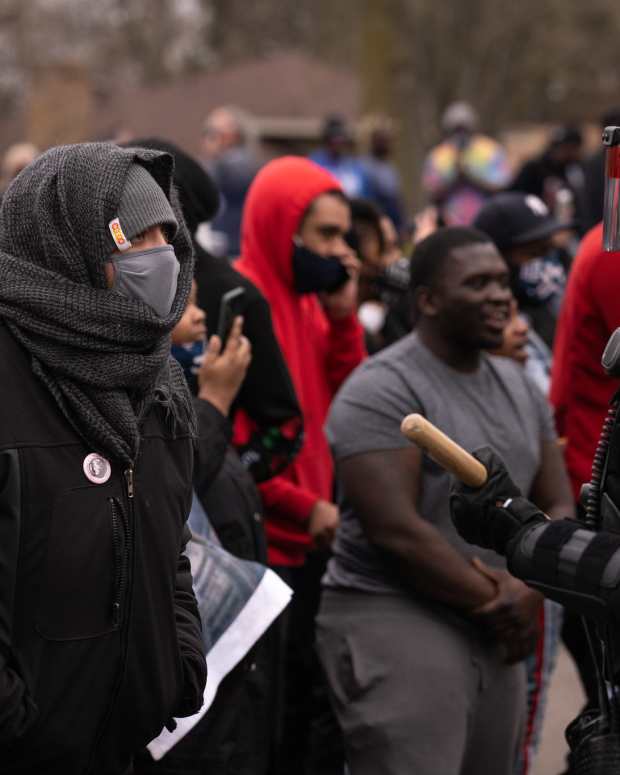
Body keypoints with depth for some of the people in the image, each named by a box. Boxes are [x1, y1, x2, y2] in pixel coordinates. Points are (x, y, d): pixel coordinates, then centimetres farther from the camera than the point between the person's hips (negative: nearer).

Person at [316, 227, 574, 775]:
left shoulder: (518, 386, 14)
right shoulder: (382, 391, -10)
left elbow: (559, 507, 14)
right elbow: (396, 531, -18)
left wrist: (531, 590, -7)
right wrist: (492, 601, -9)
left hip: (494, 634, 8)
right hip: (393, 622, -7)